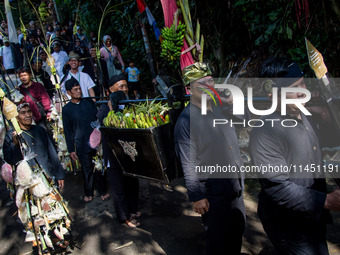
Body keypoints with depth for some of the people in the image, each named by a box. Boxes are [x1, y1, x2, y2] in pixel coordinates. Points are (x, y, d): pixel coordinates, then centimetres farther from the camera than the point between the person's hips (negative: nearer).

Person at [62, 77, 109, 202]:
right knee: (87, 170, 7)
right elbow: (67, 131, 3)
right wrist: (71, 149, 1)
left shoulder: (89, 103, 6)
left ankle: (103, 191, 24)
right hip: (82, 146, -2)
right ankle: (89, 193, 26)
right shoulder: (66, 109, 1)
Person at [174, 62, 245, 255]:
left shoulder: (220, 108, 4)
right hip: (213, 195, -7)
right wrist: (196, 197, -14)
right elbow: (188, 164, -17)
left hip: (236, 188, 7)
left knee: (238, 232, 22)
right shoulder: (186, 121, -18)